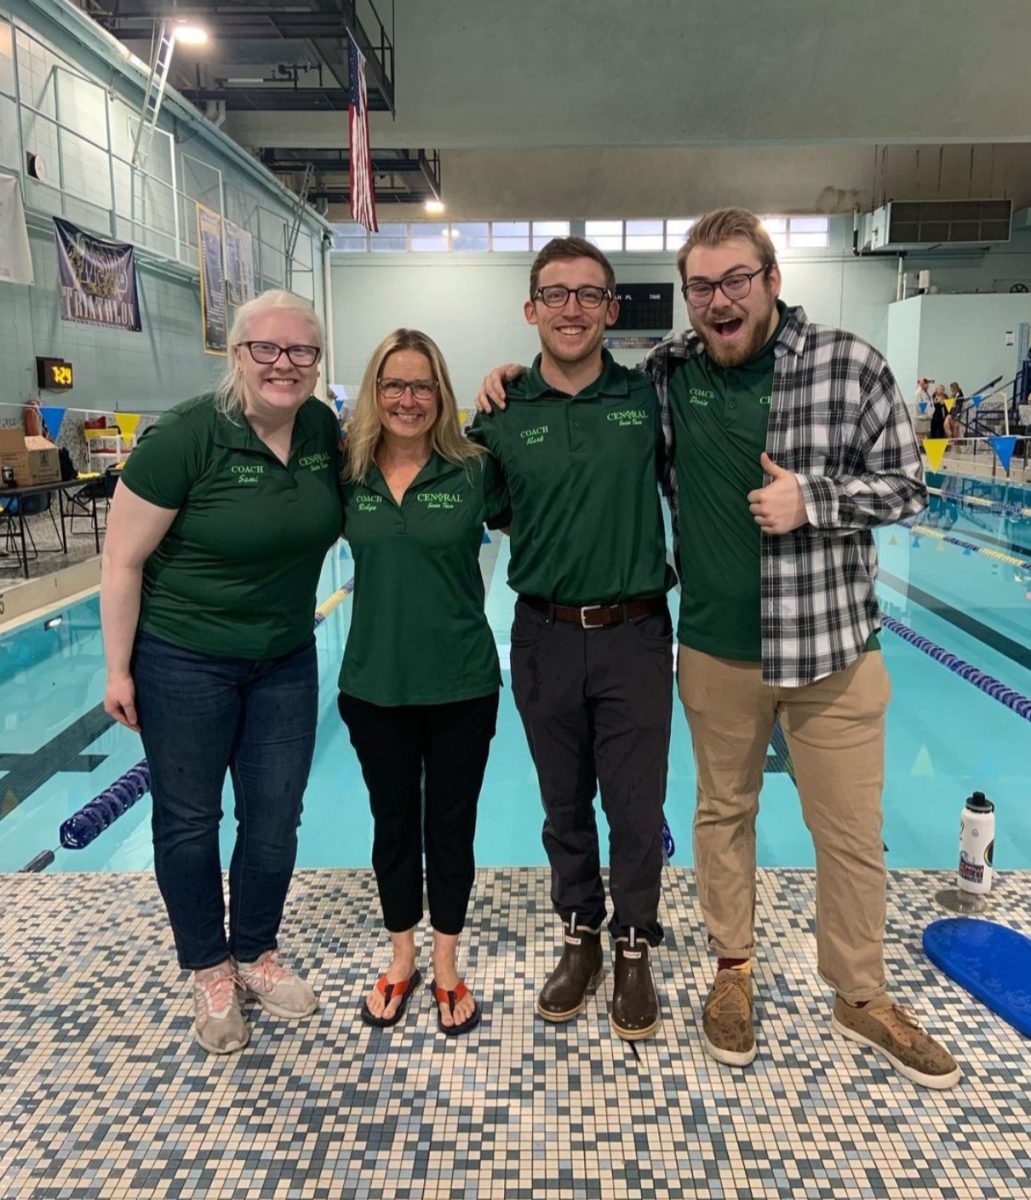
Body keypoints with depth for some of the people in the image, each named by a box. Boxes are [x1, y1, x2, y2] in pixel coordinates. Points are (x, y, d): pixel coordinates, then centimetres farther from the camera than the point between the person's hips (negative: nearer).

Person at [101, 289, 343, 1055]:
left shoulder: (324, 426, -5)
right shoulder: (185, 436, -20)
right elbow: (123, 561, -14)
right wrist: (117, 672, -11)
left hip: (286, 661, 5)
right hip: (183, 661, -4)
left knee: (275, 819, 13)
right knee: (189, 820, 12)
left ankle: (256, 953, 36)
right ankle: (209, 971, 33)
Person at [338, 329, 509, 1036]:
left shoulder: (476, 472, -8)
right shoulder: (348, 473, 0)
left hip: (461, 685, -2)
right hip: (375, 686, 2)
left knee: (451, 826, 13)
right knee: (393, 825, 17)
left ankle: (446, 968, 34)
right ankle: (401, 959, 39)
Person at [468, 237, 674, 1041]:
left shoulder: (650, 398, -3)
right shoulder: (502, 415, -1)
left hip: (635, 636, -1)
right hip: (545, 637, 1)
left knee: (636, 808, 9)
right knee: (564, 805, 16)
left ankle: (635, 951, 32)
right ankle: (580, 938, 38)